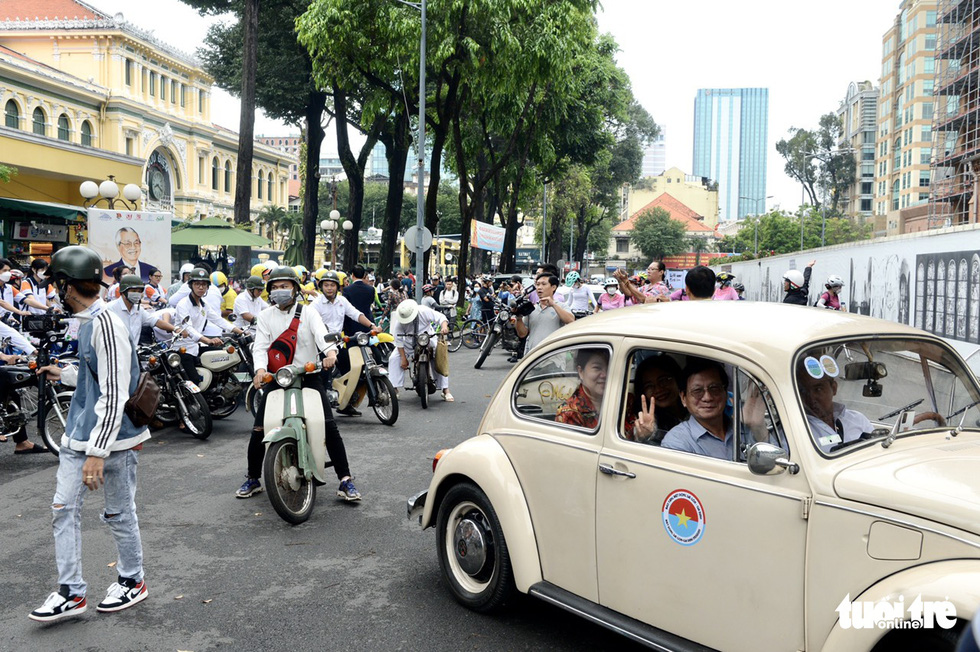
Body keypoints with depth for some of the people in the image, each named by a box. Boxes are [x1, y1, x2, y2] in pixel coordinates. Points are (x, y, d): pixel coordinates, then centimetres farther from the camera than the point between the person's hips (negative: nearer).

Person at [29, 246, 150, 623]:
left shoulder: (105, 324, -21)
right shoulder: (82, 322, 10)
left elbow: (114, 394, -24)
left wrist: (98, 451, -25)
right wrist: (62, 374, 26)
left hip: (112, 437, -9)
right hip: (78, 435, 9)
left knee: (118, 513, 7)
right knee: (64, 508, 7)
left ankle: (132, 582, 26)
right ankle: (71, 592, 17)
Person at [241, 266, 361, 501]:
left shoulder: (308, 312, 4)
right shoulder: (265, 316, 10)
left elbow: (322, 334, -15)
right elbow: (260, 346, -1)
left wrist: (330, 351, -38)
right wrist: (260, 369, -23)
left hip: (309, 376, -2)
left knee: (329, 427, -12)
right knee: (259, 429, -3)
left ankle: (345, 481, -6)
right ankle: (253, 479, 19)